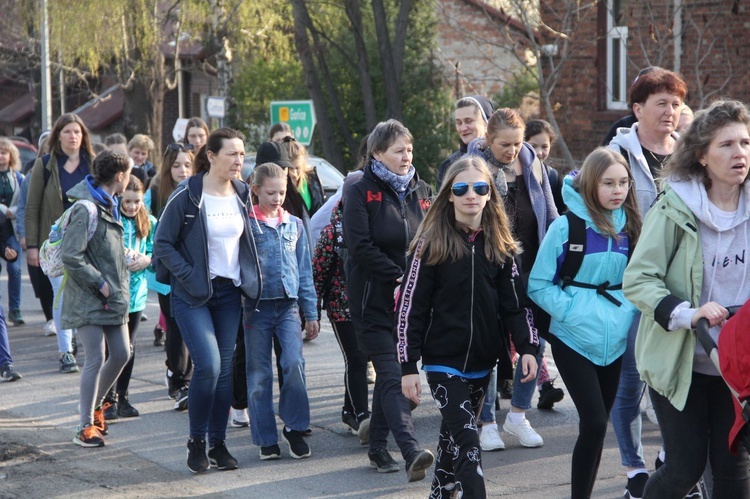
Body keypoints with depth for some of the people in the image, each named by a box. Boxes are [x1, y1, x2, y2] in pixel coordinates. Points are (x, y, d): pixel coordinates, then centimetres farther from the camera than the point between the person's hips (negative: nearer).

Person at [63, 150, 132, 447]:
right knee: (95, 360, -6)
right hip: (90, 299, -9)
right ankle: (86, 427, 2)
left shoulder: (109, 206, 13)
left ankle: (95, 405, 30)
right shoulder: (86, 209, -17)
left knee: (121, 354, 10)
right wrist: (98, 283, -17)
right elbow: (70, 256, -22)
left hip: (113, 296, 9)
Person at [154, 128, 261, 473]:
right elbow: (162, 245, -7)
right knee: (208, 365, -16)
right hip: (193, 295, -5)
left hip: (229, 293, 5)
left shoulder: (242, 194, 6)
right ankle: (196, 441, 2)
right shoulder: (186, 196, -10)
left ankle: (218, 444, 15)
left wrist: (249, 283, 8)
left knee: (224, 370, 5)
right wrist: (190, 277, -15)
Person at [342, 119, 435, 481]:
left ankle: (378, 448, 22)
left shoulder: (422, 192, 11)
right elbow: (360, 247, -13)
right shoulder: (361, 193, -5)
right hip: (374, 299, -5)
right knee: (392, 375, -13)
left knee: (389, 373, 12)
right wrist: (398, 276, -16)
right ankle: (411, 451, -23)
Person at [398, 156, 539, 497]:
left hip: (482, 361, 5)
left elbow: (514, 302, 9)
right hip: (443, 361, -4)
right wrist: (408, 366, -9)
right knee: (467, 441, -13)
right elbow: (410, 307, -6)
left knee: (455, 433, 17)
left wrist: (527, 346, -5)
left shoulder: (500, 245, 6)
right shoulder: (431, 244, -6)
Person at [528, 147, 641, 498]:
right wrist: (570, 310, -17)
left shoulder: (630, 229, 4)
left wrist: (630, 310, 0)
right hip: (573, 339, -4)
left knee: (597, 425, 11)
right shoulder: (566, 226, -9)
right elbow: (539, 285, -5)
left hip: (613, 341, 5)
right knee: (594, 422, -13)